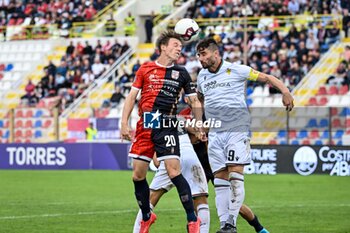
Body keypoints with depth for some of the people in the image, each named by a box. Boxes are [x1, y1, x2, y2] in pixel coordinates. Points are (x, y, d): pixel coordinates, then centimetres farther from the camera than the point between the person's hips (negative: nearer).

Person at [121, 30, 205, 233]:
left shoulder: (181, 73, 7)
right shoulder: (146, 69, 7)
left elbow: (195, 101, 13)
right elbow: (132, 96, 8)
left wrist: (200, 128, 7)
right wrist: (125, 123, 1)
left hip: (167, 127, -2)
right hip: (144, 127, 2)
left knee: (174, 172, -15)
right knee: (138, 175, 2)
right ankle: (147, 217, 24)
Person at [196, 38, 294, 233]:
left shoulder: (235, 70, -4)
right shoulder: (202, 77, 13)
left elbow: (265, 77, -2)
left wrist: (285, 91, -15)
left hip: (237, 131, -5)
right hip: (215, 134, 5)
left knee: (236, 177, -13)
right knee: (219, 181, 0)